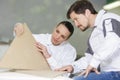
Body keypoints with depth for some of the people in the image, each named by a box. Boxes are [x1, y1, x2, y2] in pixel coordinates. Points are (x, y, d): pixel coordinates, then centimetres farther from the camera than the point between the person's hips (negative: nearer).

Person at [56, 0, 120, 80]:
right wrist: (73, 67, 6)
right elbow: (88, 58, 24)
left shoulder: (108, 19, -6)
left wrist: (93, 63, -18)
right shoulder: (94, 35, 22)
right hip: (108, 71, 10)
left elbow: (113, 42, -24)